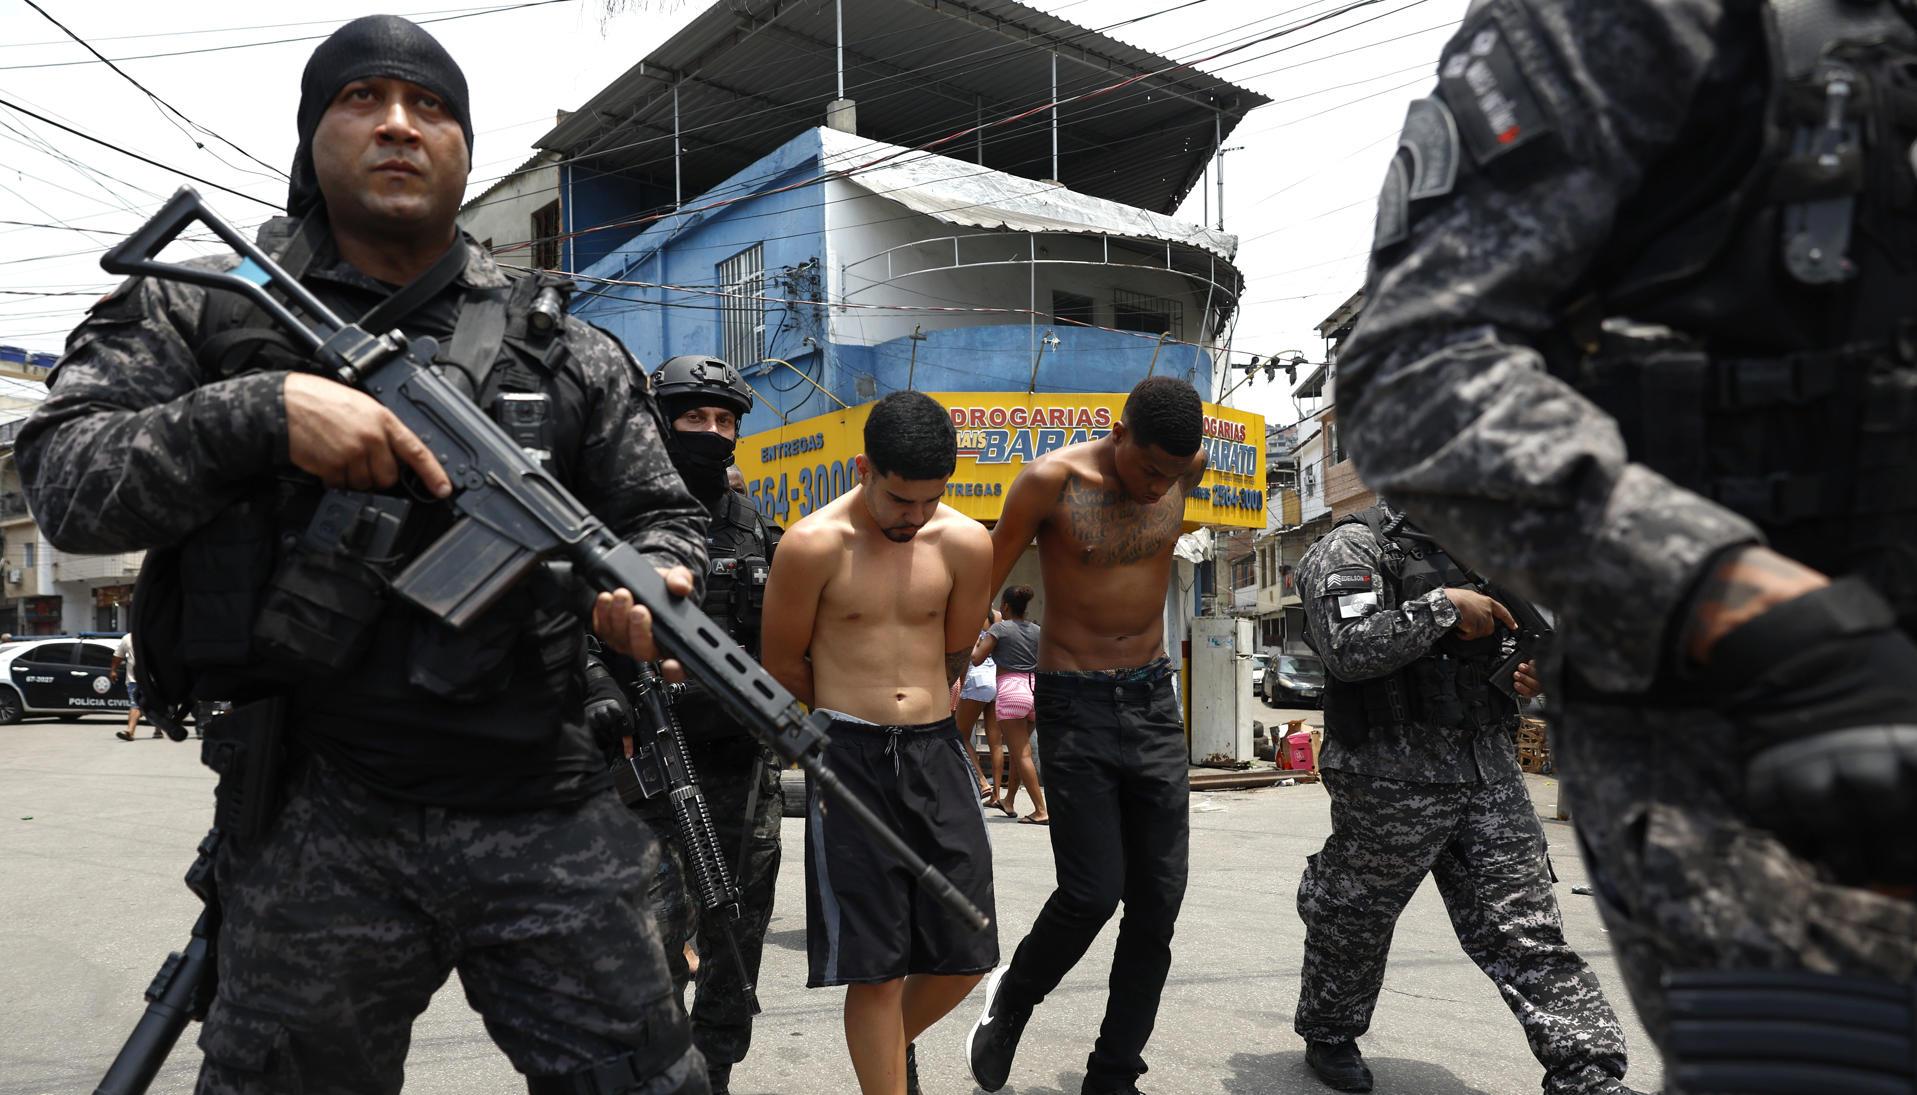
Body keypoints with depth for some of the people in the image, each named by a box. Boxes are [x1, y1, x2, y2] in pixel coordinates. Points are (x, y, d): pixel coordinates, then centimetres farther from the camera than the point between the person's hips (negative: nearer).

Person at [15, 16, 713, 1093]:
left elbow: (665, 514, 10)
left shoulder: (569, 349, 8)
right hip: (319, 839, 0)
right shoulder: (201, 315, 5)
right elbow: (65, 480, -4)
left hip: (552, 827, 1)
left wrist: (656, 582, -13)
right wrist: (262, 410, -19)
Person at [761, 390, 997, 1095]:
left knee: (965, 956, 8)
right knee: (876, 969, 0)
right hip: (848, 760, -3)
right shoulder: (814, 545, -9)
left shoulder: (965, 543, 0)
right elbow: (783, 668, 3)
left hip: (936, 748, 4)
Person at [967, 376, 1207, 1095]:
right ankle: (1010, 998, 22)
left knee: (1158, 902, 3)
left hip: (1154, 699, 5)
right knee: (1092, 894, -9)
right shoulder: (1052, 480, -14)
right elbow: (983, 583, -6)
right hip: (1075, 704, -4)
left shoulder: (1189, 468, -2)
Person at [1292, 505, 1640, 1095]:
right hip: (1394, 777, -6)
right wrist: (1443, 606, -19)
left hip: (1490, 773, 6)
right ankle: (1327, 1036, 33)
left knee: (1527, 932, 2)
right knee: (1353, 921, 12)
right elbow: (1349, 648, -24)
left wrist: (1530, 672, 9)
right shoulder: (1353, 547, -7)